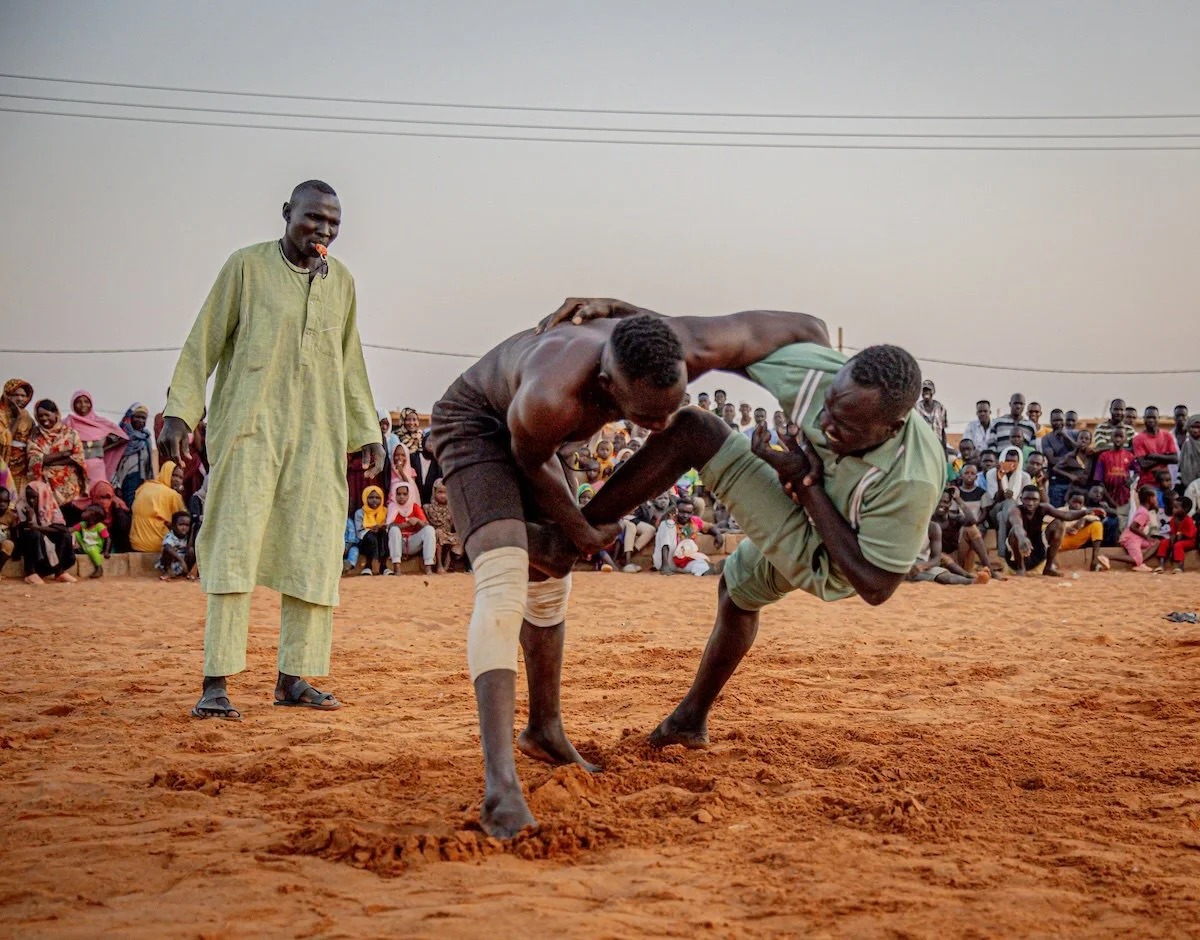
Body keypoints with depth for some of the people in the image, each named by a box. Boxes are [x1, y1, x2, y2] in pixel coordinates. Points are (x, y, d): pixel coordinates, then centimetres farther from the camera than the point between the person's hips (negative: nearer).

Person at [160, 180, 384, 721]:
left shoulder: (341, 282, 14)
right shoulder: (247, 266, 1)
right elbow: (204, 343, 1)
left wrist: (367, 434, 18)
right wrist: (179, 412, -7)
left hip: (319, 438, 5)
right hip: (249, 429, -4)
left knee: (314, 554, 1)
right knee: (235, 548, -9)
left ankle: (293, 679, 8)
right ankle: (216, 683, -9)